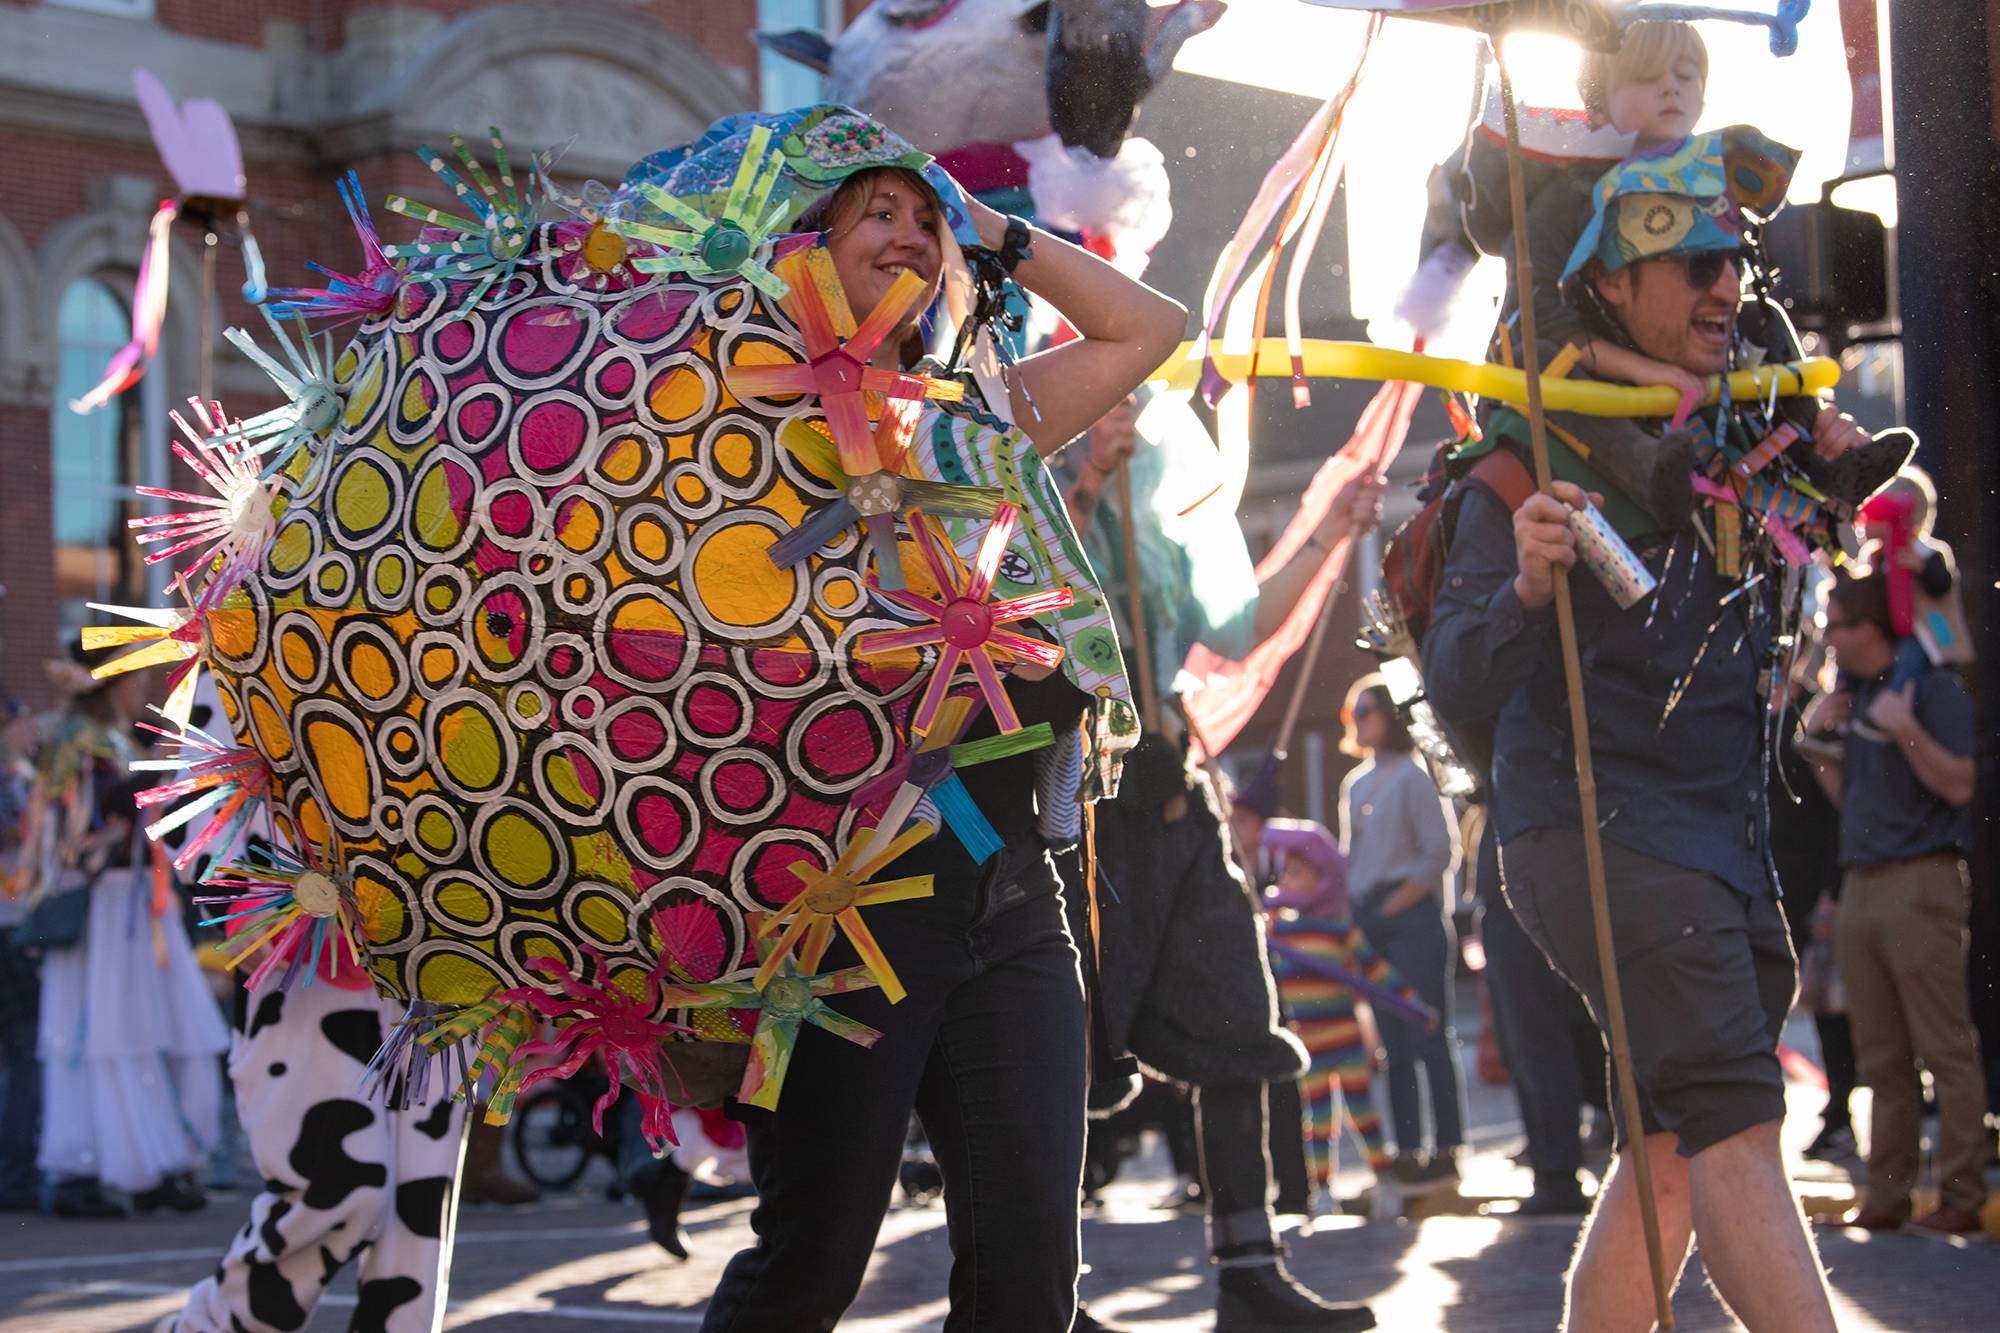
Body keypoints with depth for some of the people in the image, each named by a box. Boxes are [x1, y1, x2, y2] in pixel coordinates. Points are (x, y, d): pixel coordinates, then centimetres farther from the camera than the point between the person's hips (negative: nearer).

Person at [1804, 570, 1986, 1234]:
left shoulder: (1933, 686, -6)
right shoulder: (1856, 695, 18)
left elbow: (1959, 784, -13)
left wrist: (1906, 731, -22)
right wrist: (1819, 742, 9)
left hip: (1920, 883, -8)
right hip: (1861, 882, 8)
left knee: (1946, 1048, -7)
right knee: (1881, 1056, 9)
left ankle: (1961, 1194, -6)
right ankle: (1887, 1192, 12)